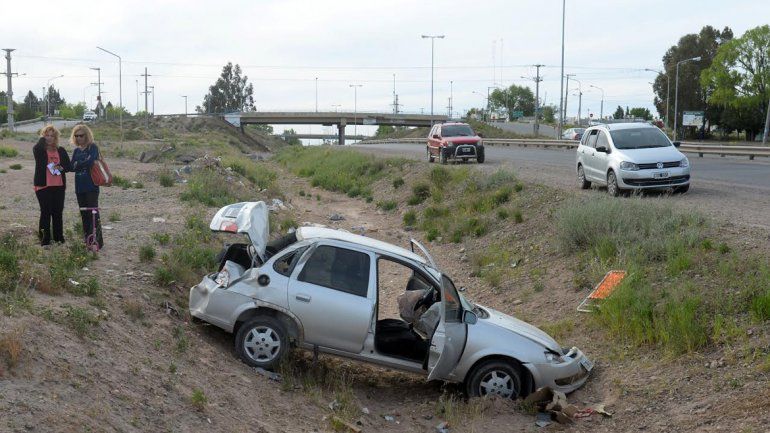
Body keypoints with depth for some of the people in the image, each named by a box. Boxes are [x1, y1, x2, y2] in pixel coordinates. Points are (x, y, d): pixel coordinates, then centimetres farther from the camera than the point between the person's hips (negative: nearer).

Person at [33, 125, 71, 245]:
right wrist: (43, 138, -6)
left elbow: (68, 166, 10)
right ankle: (44, 239, 3)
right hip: (43, 186, -3)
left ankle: (58, 237, 19)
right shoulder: (39, 150, 1)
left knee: (58, 212, 8)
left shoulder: (61, 151, 10)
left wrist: (61, 168, -11)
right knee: (46, 212, -3)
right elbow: (37, 148, -23)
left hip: (59, 186, 3)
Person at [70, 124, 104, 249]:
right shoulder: (76, 150, 14)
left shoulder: (93, 147, -4)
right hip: (79, 187, 6)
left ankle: (98, 242, -7)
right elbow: (72, 167, 7)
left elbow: (90, 162, -19)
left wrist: (77, 165, -5)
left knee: (93, 214, -8)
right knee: (84, 215, 10)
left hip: (91, 186, -6)